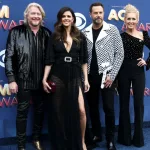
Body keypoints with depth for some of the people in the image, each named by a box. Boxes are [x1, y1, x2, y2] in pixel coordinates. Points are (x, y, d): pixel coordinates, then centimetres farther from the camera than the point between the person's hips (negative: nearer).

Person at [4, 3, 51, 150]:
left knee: (40, 111, 15)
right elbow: (9, 57, -6)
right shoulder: (16, 32, -4)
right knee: (22, 112, 8)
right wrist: (11, 79, -11)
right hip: (23, 80, -3)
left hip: (42, 81, 3)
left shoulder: (47, 33, 4)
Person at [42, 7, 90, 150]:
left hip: (75, 77, 0)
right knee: (58, 112, 6)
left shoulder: (80, 37, 5)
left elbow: (83, 60, 6)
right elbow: (49, 60, 2)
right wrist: (44, 79, -3)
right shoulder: (54, 36, 4)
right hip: (57, 77, 0)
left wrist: (86, 79, 3)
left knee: (81, 111, -8)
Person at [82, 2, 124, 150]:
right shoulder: (84, 33, 5)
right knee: (93, 107, 11)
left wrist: (112, 75, -10)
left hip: (106, 75, -3)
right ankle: (96, 135, 28)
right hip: (90, 76, 3)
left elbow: (119, 54, -4)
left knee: (108, 108, -1)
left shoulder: (112, 30, -2)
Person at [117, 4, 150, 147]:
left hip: (138, 72, 1)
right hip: (123, 72, 0)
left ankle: (138, 137, 19)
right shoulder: (120, 35, 0)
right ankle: (125, 137, 21)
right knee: (124, 104, 8)